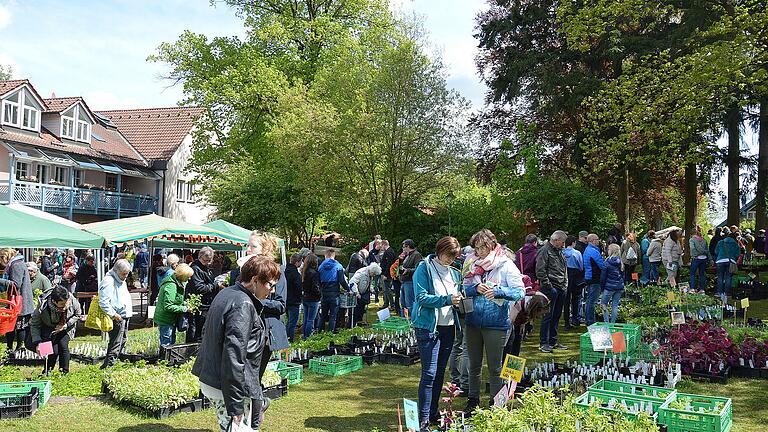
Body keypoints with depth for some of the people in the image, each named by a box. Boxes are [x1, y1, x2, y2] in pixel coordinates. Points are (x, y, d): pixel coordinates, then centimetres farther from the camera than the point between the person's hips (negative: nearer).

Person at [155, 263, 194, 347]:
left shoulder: (177, 283, 6)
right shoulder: (171, 286, -26)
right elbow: (168, 306, -27)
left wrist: (185, 304, 3)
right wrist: (184, 309, -22)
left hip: (171, 319, 10)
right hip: (166, 320, -10)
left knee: (172, 343, 19)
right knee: (166, 344, -2)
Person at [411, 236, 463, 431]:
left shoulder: (454, 273, 13)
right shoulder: (424, 269, -6)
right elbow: (421, 297, -15)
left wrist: (458, 299, -3)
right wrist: (447, 299, -23)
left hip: (448, 327, 7)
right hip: (429, 327, -7)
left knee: (440, 373, 13)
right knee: (429, 374, -9)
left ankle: (433, 414, 24)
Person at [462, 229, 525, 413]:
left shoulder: (505, 265, -6)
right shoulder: (471, 265, 7)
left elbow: (520, 291, -12)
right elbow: (463, 290, 6)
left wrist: (498, 291, -26)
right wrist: (476, 288, -14)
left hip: (496, 323, -4)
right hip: (473, 321, 4)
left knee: (494, 367, 6)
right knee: (474, 365, 15)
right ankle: (473, 400, 29)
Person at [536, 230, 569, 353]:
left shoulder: (559, 252, 19)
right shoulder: (545, 251, -10)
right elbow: (540, 272, -16)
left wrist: (565, 284, 17)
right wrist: (548, 286, -16)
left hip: (561, 288, 9)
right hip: (551, 288, -9)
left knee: (556, 316, 14)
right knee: (548, 315, -6)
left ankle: (553, 341, 23)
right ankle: (543, 343, -1)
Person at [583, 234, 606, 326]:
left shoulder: (587, 250, 14)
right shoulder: (594, 252, -19)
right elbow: (603, 266, -19)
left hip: (588, 277, 11)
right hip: (594, 279, -11)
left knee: (589, 299, 17)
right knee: (592, 300, -5)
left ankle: (588, 320, 26)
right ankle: (590, 322, -1)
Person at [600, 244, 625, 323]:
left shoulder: (608, 262, -12)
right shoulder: (621, 262, 4)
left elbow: (603, 276, -8)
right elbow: (623, 275, 13)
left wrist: (602, 287, 1)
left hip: (609, 287, -5)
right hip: (620, 287, 5)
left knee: (604, 304, 8)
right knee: (615, 305, 10)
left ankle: (606, 322, 2)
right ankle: (613, 323, 12)